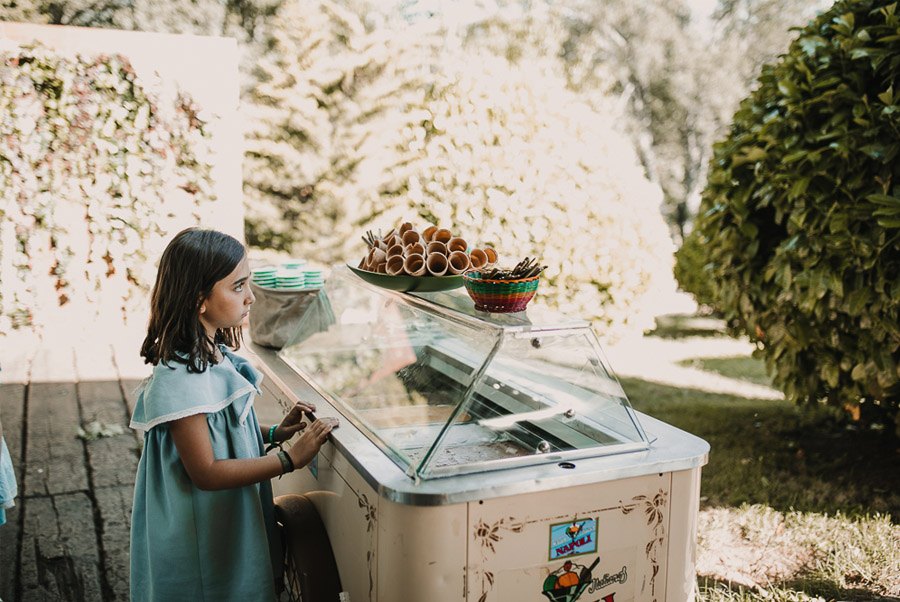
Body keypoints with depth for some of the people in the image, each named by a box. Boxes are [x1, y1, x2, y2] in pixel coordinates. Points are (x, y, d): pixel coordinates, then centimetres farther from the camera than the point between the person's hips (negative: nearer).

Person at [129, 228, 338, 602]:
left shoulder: (214, 356, 1)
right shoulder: (179, 379, -27)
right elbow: (205, 472, -24)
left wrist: (273, 433, -3)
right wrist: (289, 459, -25)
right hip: (201, 541, -8)